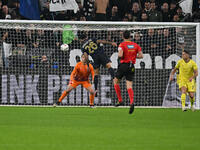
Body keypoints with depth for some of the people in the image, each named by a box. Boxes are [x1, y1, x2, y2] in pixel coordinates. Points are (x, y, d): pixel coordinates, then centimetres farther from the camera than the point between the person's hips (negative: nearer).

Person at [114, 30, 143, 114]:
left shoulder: (122, 45, -7)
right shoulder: (135, 45, 6)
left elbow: (120, 55, -22)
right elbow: (141, 55, 1)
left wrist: (119, 57, 1)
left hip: (123, 65, -3)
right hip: (131, 66, 4)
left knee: (116, 81, 19)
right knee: (129, 86, 0)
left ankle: (120, 100, 15)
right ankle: (131, 102, -23)